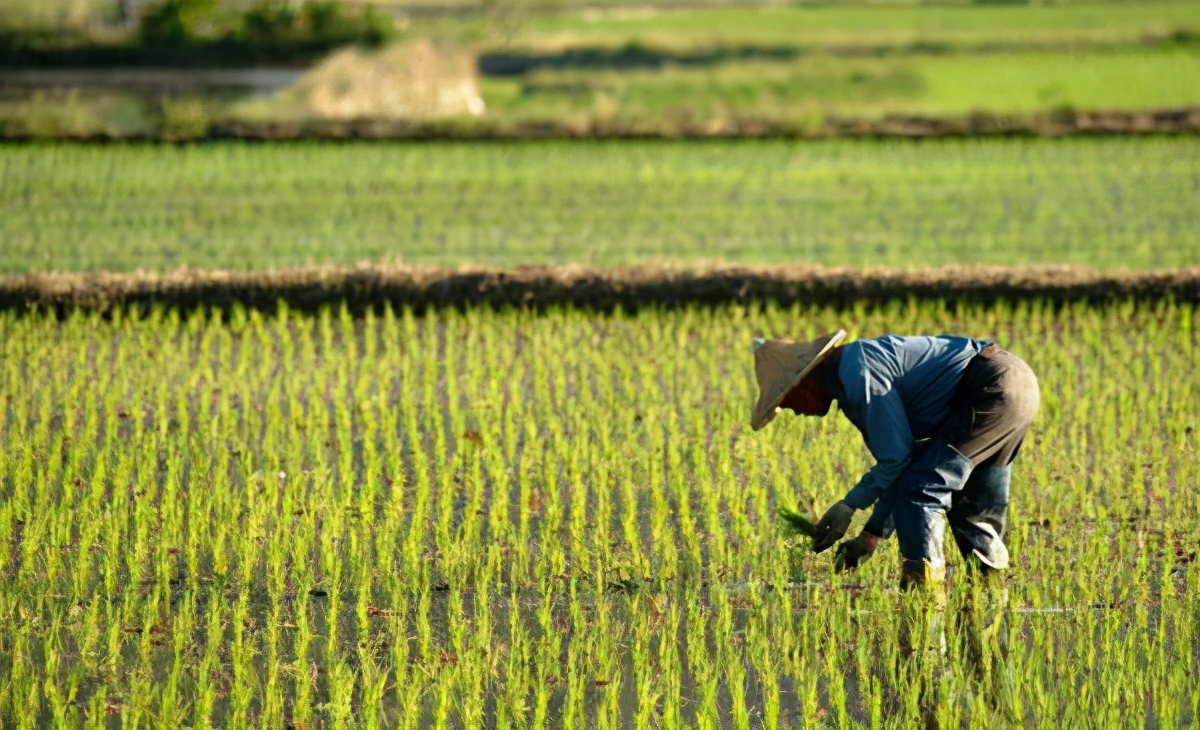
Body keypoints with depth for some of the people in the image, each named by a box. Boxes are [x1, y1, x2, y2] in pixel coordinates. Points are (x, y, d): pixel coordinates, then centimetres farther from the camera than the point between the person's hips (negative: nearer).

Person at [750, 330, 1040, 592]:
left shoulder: (858, 373, -15)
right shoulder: (848, 384, 17)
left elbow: (897, 456, -14)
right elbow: (902, 463, 22)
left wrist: (849, 505, -2)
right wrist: (871, 535, 19)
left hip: (993, 389, -10)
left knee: (917, 491, -10)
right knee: (972, 509, 19)